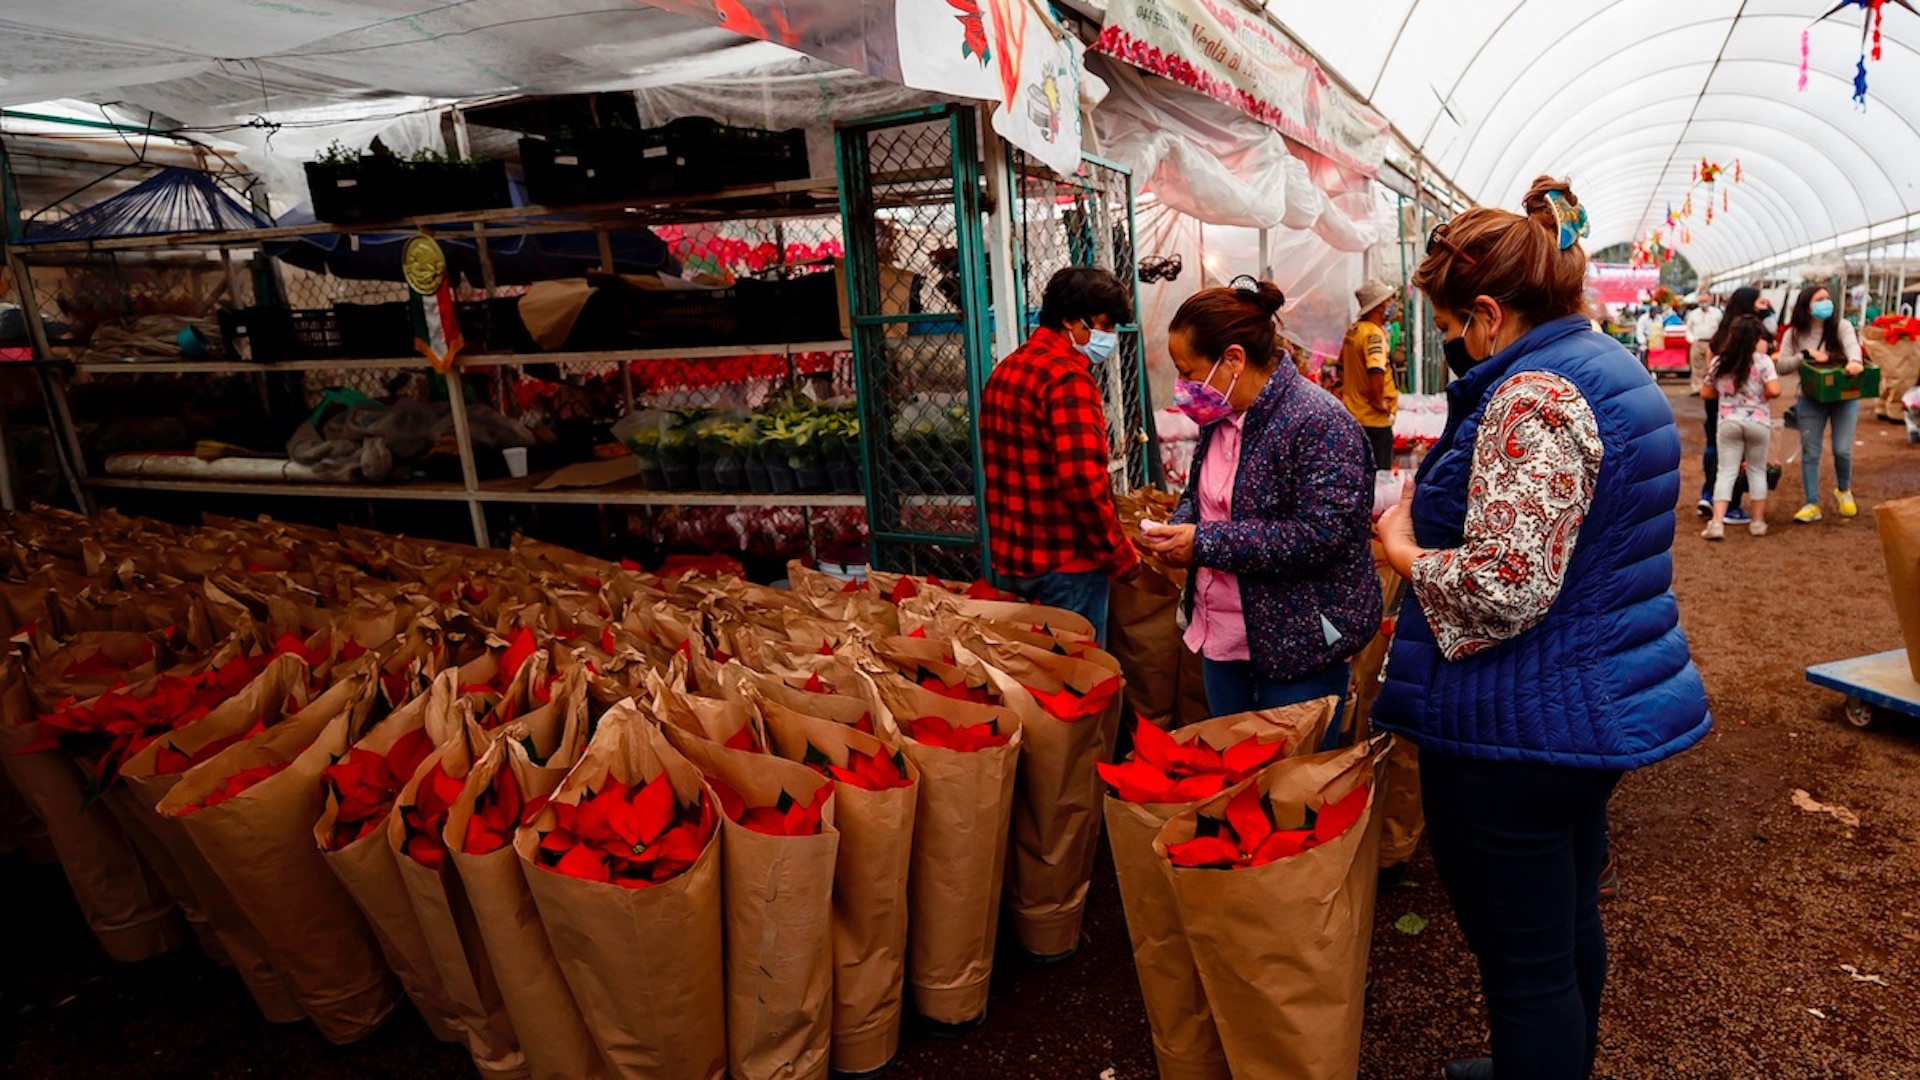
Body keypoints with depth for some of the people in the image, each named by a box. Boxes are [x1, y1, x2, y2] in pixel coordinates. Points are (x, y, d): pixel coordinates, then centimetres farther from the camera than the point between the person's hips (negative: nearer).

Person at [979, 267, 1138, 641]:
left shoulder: (1006, 371, 12)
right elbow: (1083, 482, -26)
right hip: (1065, 563, -9)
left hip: (1011, 555, 9)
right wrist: (1122, 556, -15)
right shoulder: (1068, 377, -17)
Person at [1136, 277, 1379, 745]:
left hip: (1299, 648, -8)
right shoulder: (1220, 415, 6)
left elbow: (1321, 535, -26)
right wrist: (1178, 528, -3)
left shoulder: (1320, 422, -20)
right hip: (1223, 638, 8)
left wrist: (1205, 543, -25)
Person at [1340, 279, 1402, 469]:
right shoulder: (1374, 334, -19)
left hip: (1353, 413, 9)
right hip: (1374, 419, -9)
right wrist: (1378, 402, -20)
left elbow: (1342, 368, 19)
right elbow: (1376, 372, -33)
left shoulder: (1353, 330, 8)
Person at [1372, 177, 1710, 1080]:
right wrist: (1433, 509, 13)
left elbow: (1503, 587, -30)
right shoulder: (1613, 369, 10)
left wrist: (1403, 548, -13)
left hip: (1517, 728, -11)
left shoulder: (1531, 398, -22)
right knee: (1570, 926, 27)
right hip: (1601, 703, 11)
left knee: (1522, 963, 5)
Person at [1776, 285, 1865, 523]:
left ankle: (1843, 490, 30)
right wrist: (1805, 354, -21)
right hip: (1811, 400, 1)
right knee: (1810, 453, 3)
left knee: (1842, 450, 0)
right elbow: (1780, 366, -6)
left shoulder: (1841, 326, -3)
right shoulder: (1794, 333, 0)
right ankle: (1812, 504, 10)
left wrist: (1855, 361, -44)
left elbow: (1852, 344, -23)